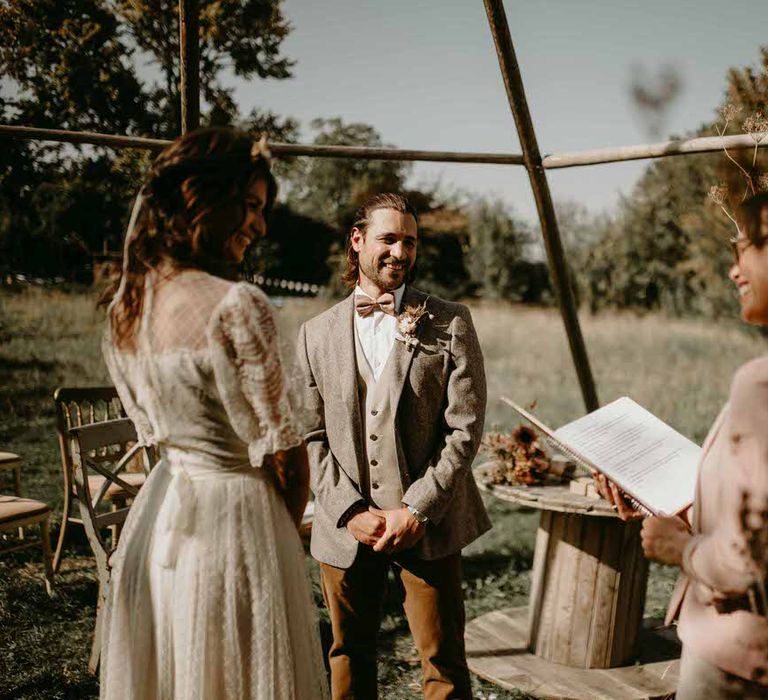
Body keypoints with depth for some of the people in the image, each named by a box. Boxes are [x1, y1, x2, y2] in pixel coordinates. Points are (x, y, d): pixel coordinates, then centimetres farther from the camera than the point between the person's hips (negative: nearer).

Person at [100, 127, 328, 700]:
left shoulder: (122, 309, 0)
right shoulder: (238, 305, -22)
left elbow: (152, 428, 10)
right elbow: (281, 449, -15)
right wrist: (288, 531, 2)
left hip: (157, 513, 7)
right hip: (236, 515, -7)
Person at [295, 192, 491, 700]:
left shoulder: (449, 325, -1)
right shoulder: (317, 334, 6)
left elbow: (465, 430, -6)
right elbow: (310, 437, 3)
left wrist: (417, 510, -12)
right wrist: (351, 511, -8)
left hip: (427, 525, -2)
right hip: (344, 526, 2)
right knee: (349, 657, 16)